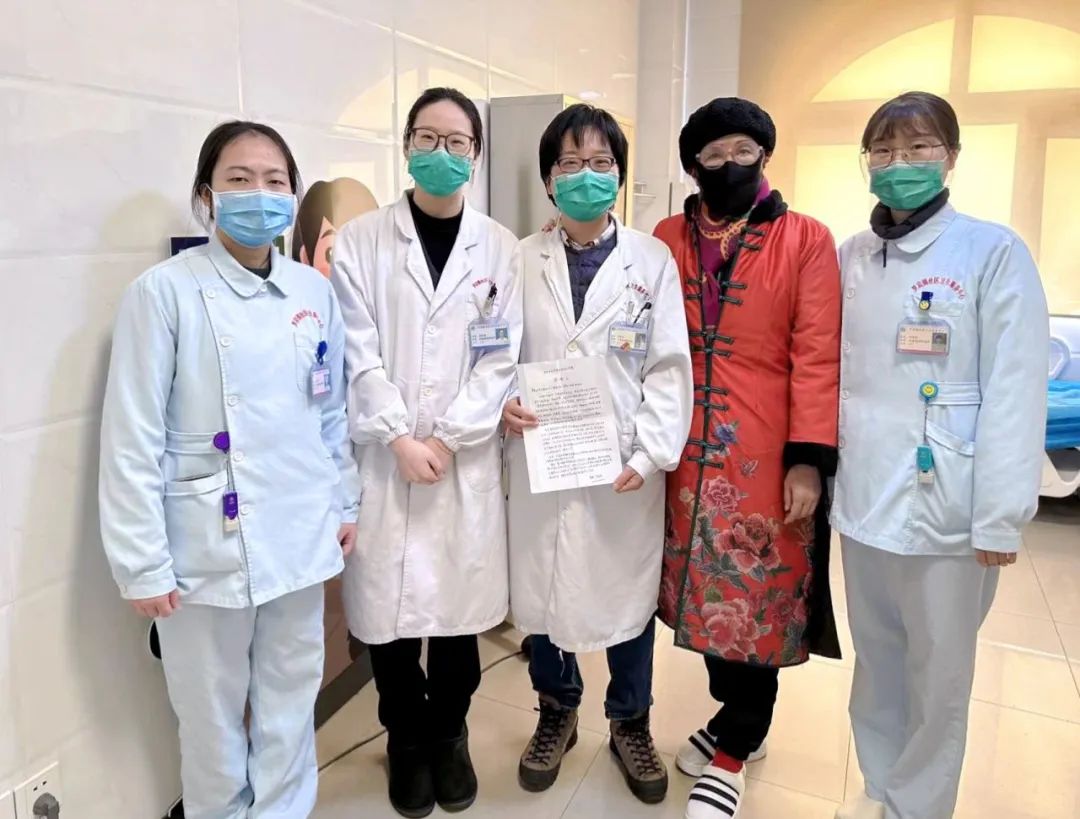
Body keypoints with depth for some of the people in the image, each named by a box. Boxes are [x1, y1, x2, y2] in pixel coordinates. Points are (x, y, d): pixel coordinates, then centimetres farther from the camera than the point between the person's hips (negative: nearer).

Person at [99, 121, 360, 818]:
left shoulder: (315, 290, 2)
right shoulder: (165, 292, -11)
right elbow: (133, 439, -11)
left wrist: (345, 503, 12)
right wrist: (143, 563, -10)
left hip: (300, 536, 4)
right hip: (209, 543, -3)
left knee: (292, 701, 17)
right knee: (213, 714, 14)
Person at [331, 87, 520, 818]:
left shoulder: (499, 248, 4)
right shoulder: (361, 241, 2)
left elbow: (501, 359, -1)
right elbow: (358, 354, -4)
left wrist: (447, 437, -10)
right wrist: (399, 438, -13)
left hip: (467, 462, 1)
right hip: (382, 459, 0)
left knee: (458, 606, 9)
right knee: (388, 609, 7)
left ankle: (449, 735, 33)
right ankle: (408, 741, 30)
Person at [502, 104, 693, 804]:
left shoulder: (652, 260, -1)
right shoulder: (522, 260, 4)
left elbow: (669, 367, -3)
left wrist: (651, 453, -13)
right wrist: (504, 401, -12)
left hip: (625, 463, -1)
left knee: (628, 592, 12)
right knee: (541, 588, 12)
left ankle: (631, 725, 36)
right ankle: (557, 712, 38)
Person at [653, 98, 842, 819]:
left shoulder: (807, 240, -2)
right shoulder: (667, 240, 7)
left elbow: (817, 356, -7)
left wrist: (810, 459, -13)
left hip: (768, 457, -3)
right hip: (687, 453, 3)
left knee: (759, 599, 5)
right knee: (707, 592, 13)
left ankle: (734, 748, 24)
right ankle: (738, 719, 35)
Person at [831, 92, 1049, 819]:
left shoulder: (994, 252, -7)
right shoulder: (850, 259, 7)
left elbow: (1015, 393, -11)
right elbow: (832, 372, 9)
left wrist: (1000, 518, -13)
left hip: (945, 502, -4)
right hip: (863, 494, 5)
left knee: (938, 676, 11)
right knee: (876, 660, 19)